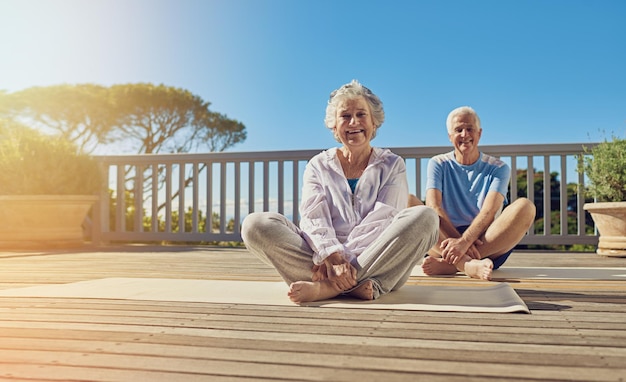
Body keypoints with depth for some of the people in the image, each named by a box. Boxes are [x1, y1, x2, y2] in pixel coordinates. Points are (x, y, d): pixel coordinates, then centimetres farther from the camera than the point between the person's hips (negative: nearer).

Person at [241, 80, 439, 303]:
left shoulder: (392, 165, 13)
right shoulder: (318, 165, 14)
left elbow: (384, 219, -3)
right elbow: (313, 218, -2)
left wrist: (345, 259, -19)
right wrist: (332, 257, -24)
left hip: (380, 264, 0)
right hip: (323, 256, 1)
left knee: (424, 217, -28)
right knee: (255, 224, -20)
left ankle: (327, 286, -30)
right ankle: (356, 285, -31)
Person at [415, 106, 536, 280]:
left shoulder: (498, 168, 8)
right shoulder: (438, 164, 10)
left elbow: (489, 211, -10)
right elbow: (433, 206, -7)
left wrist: (464, 241, -28)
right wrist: (458, 239, -23)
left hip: (490, 243, 1)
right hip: (446, 240, 0)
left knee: (525, 206, -25)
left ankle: (449, 264, -35)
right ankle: (468, 264, -43)